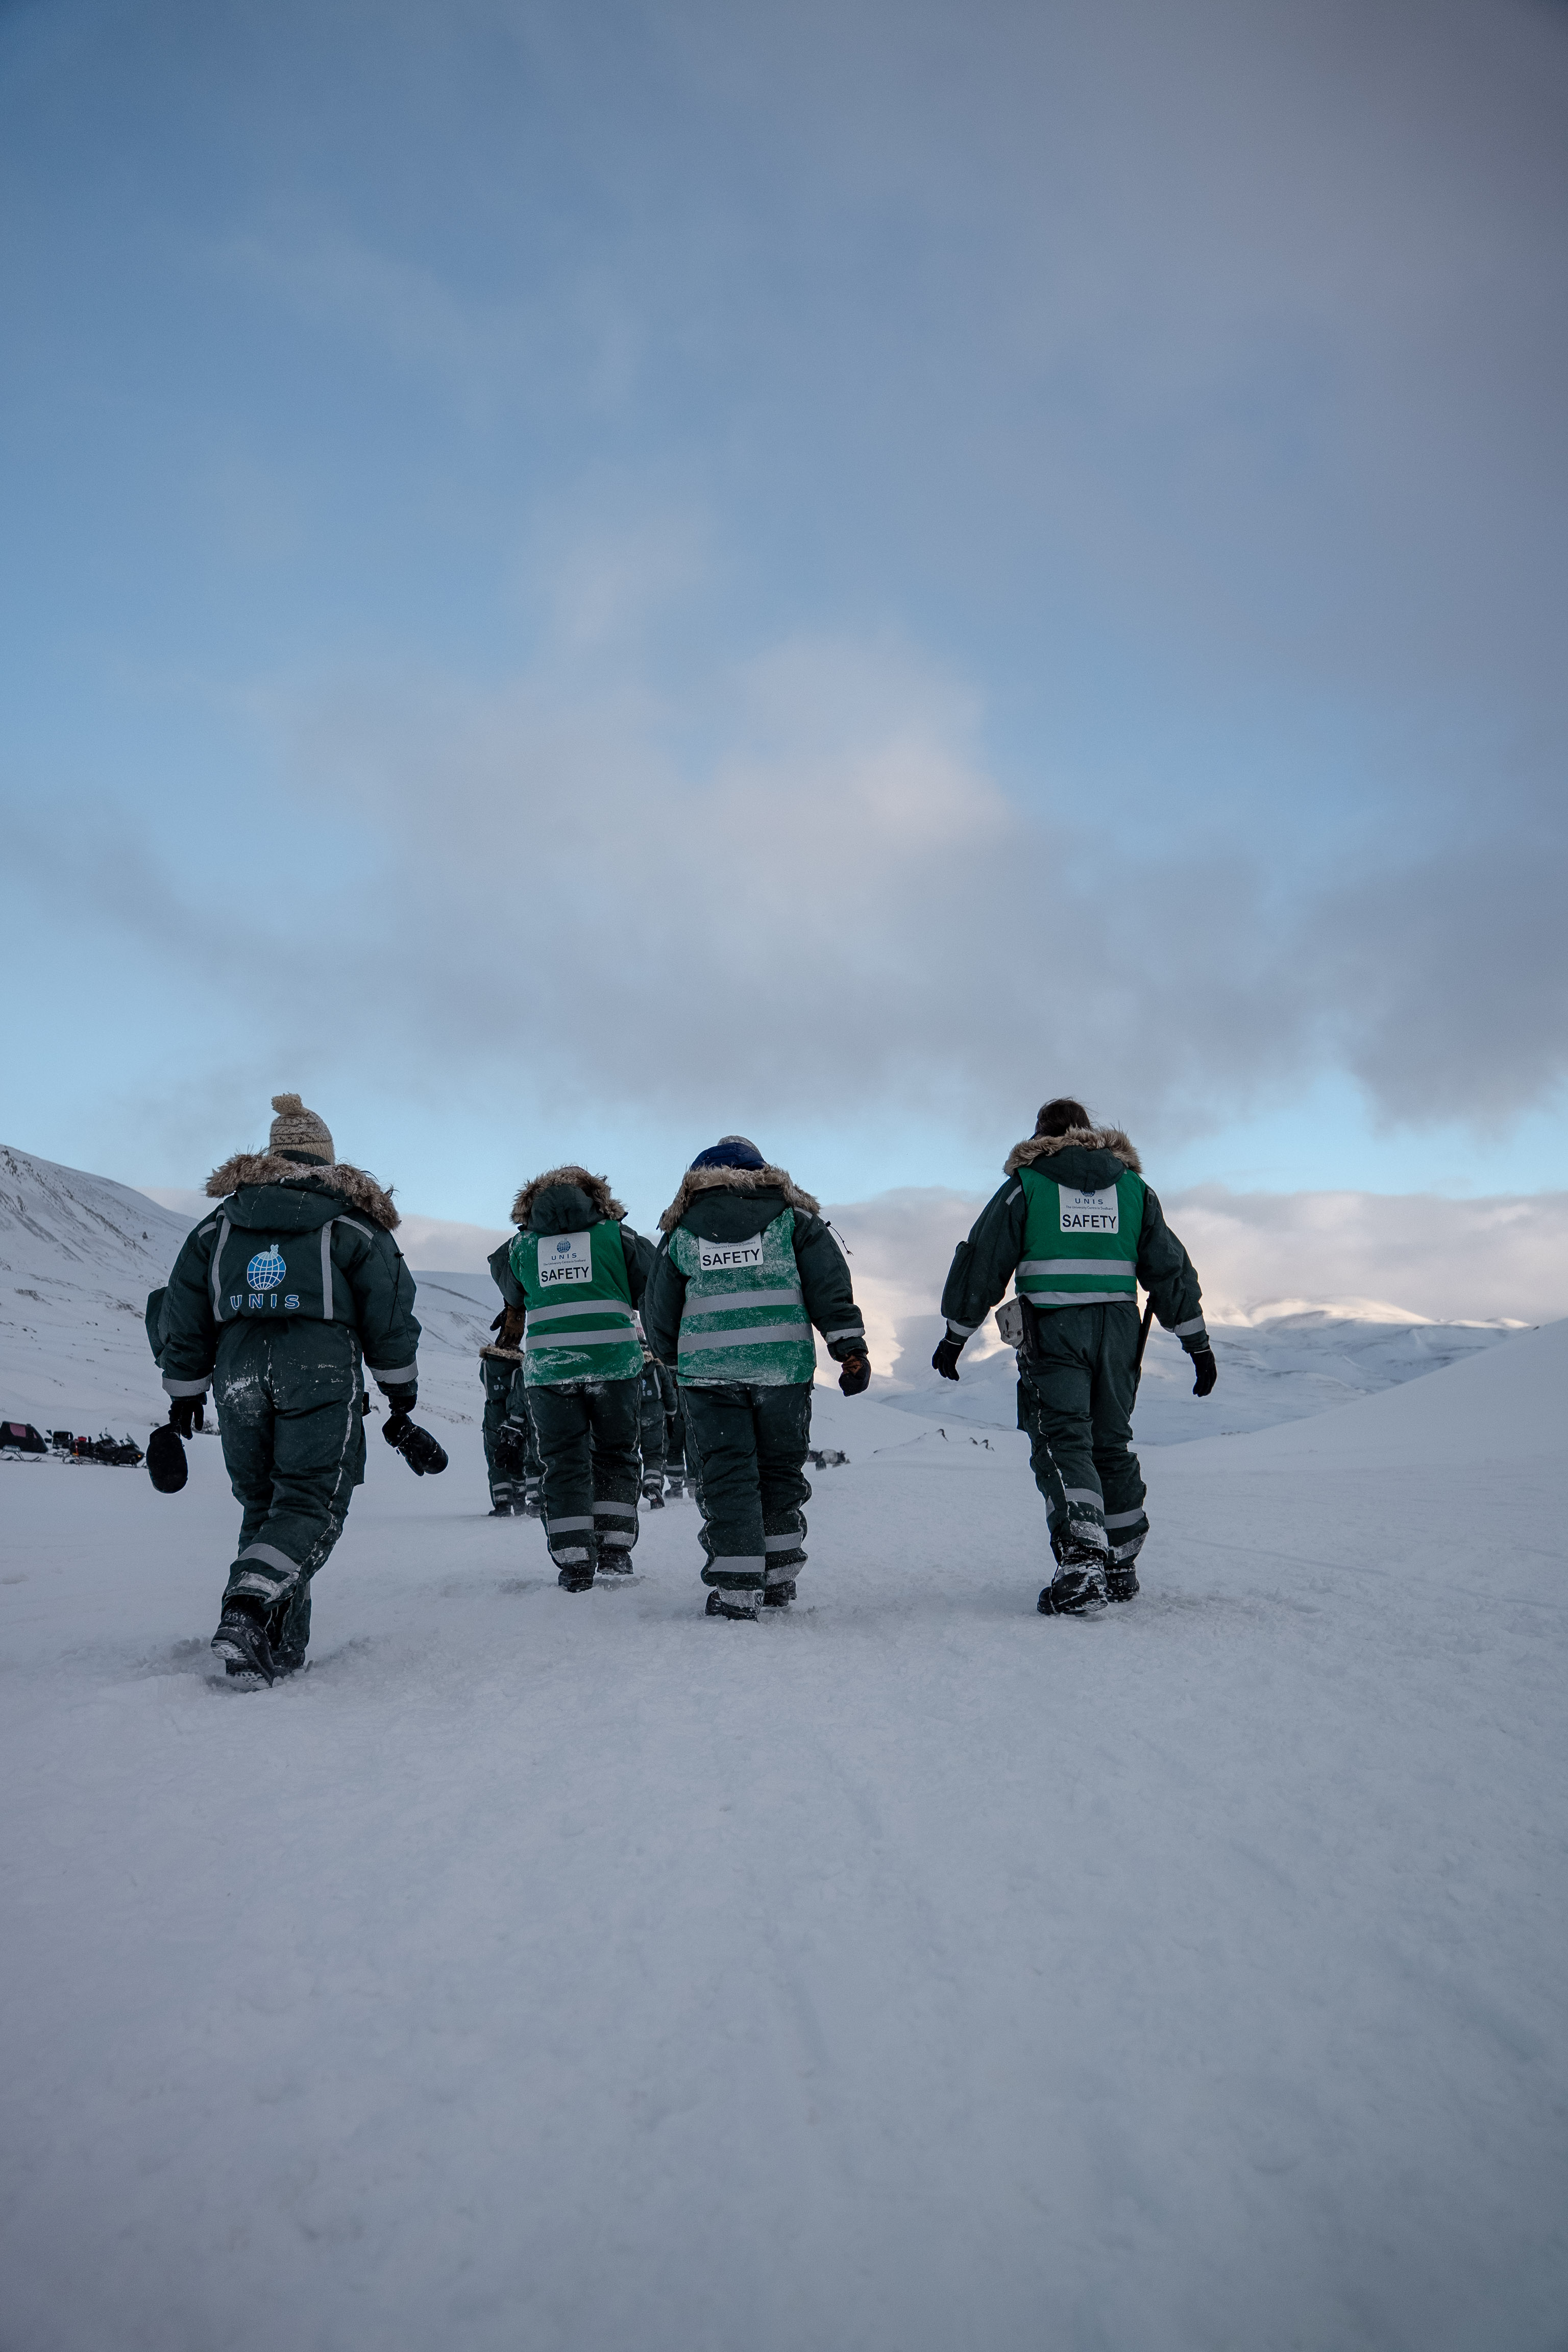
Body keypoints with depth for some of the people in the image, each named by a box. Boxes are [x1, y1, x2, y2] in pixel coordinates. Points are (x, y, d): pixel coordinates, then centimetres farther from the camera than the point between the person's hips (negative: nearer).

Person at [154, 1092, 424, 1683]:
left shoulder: (222, 1222, 17)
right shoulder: (352, 1222, 8)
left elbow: (182, 1311, 16)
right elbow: (391, 1314, 5)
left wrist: (183, 1390, 22)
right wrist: (401, 1397, 12)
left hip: (238, 1368, 4)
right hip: (321, 1369, -3)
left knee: (263, 1504, 14)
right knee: (311, 1505, -1)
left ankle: (276, 1645, 7)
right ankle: (249, 1611, -24)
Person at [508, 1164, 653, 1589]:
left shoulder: (521, 1246, 11)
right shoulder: (616, 1234, 4)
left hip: (548, 1368, 1)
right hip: (615, 1363, -1)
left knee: (564, 1463, 9)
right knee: (616, 1456, 16)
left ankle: (574, 1563, 5)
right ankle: (613, 1547, 12)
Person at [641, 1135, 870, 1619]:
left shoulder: (681, 1230, 14)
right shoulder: (793, 1218, 11)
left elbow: (659, 1312, 17)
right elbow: (830, 1286, 0)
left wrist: (674, 1359, 33)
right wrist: (851, 1348, -1)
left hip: (708, 1371, 0)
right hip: (784, 1367, 1)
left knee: (726, 1477, 2)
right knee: (780, 1471, 14)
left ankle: (737, 1591, -4)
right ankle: (779, 1578, 18)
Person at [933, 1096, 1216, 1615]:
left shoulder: (1026, 1183, 4)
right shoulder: (1133, 1185, 14)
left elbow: (983, 1264, 3)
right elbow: (1170, 1267, 14)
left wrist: (956, 1334, 10)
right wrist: (1197, 1341, 18)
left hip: (1053, 1329, -4)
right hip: (1119, 1329, 4)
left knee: (1062, 1441, -6)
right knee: (1112, 1443, 15)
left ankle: (1081, 1557, -24)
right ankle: (1121, 1565, 22)